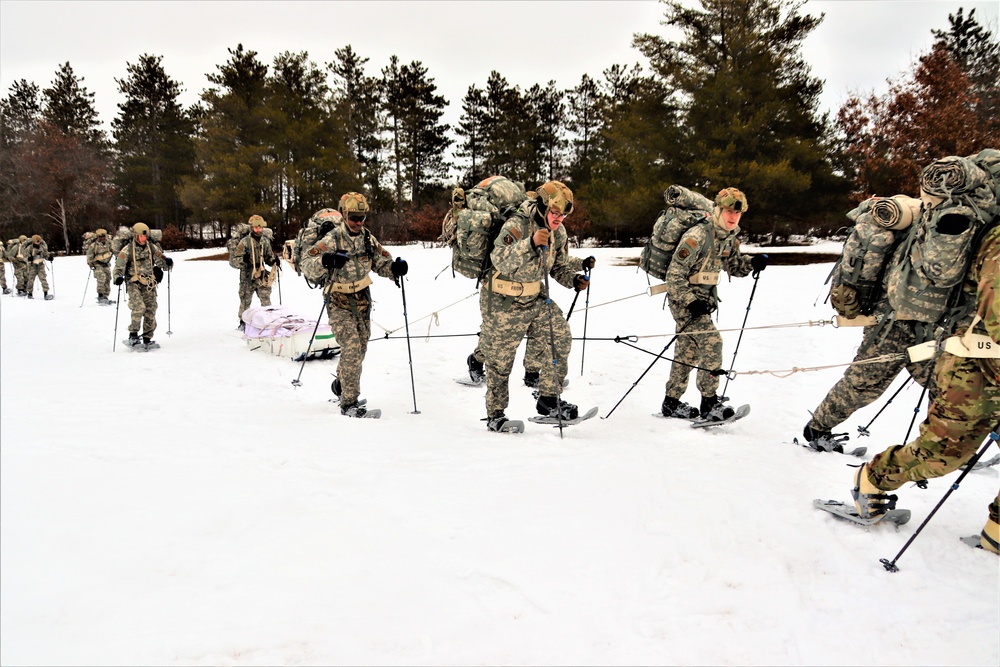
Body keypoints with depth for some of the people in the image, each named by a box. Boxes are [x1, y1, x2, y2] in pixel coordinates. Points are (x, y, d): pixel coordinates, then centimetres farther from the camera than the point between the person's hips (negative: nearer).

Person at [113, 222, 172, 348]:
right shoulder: (127, 249, -2)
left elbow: (161, 261, 9)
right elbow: (119, 267, 3)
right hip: (134, 283, -3)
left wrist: (168, 263, -14)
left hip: (149, 284, 3)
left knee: (151, 311, 1)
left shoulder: (152, 248, 6)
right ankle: (133, 334, -9)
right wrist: (118, 277, -17)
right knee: (139, 307, -22)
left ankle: (147, 339, 12)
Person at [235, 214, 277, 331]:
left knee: (266, 301, -2)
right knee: (245, 300, 7)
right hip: (247, 277, -3)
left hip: (262, 277, 3)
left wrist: (273, 259, -4)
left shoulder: (265, 242, 9)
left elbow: (268, 260, 17)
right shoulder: (244, 242, -5)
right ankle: (243, 323, 21)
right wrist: (243, 259, -27)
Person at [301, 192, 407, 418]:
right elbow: (307, 266, -21)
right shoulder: (332, 239, -15)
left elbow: (381, 263, 9)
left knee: (360, 349, 15)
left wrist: (395, 267, -13)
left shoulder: (368, 239, 2)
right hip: (339, 303, -6)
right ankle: (348, 403, -7)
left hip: (362, 300, 6)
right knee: (352, 349, -16)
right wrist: (325, 260, -41)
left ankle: (342, 384, 41)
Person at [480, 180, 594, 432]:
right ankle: (495, 415, 20)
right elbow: (499, 260, -38)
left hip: (536, 298, 6)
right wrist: (531, 243, -51)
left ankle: (549, 399, 6)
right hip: (504, 304, -6)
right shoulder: (516, 226, -23)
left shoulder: (557, 232, 0)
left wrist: (573, 279, -8)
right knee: (500, 361, 3)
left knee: (560, 337, -8)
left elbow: (559, 264, 13)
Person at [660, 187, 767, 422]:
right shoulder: (697, 236, -21)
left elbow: (734, 265, 16)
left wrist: (753, 262, -4)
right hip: (684, 298, -9)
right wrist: (690, 301, -27)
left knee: (687, 351, 14)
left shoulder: (730, 238, 4)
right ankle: (709, 403, -8)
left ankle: (671, 402, 25)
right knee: (711, 341, -17)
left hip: (704, 299, 9)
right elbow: (675, 273, -22)